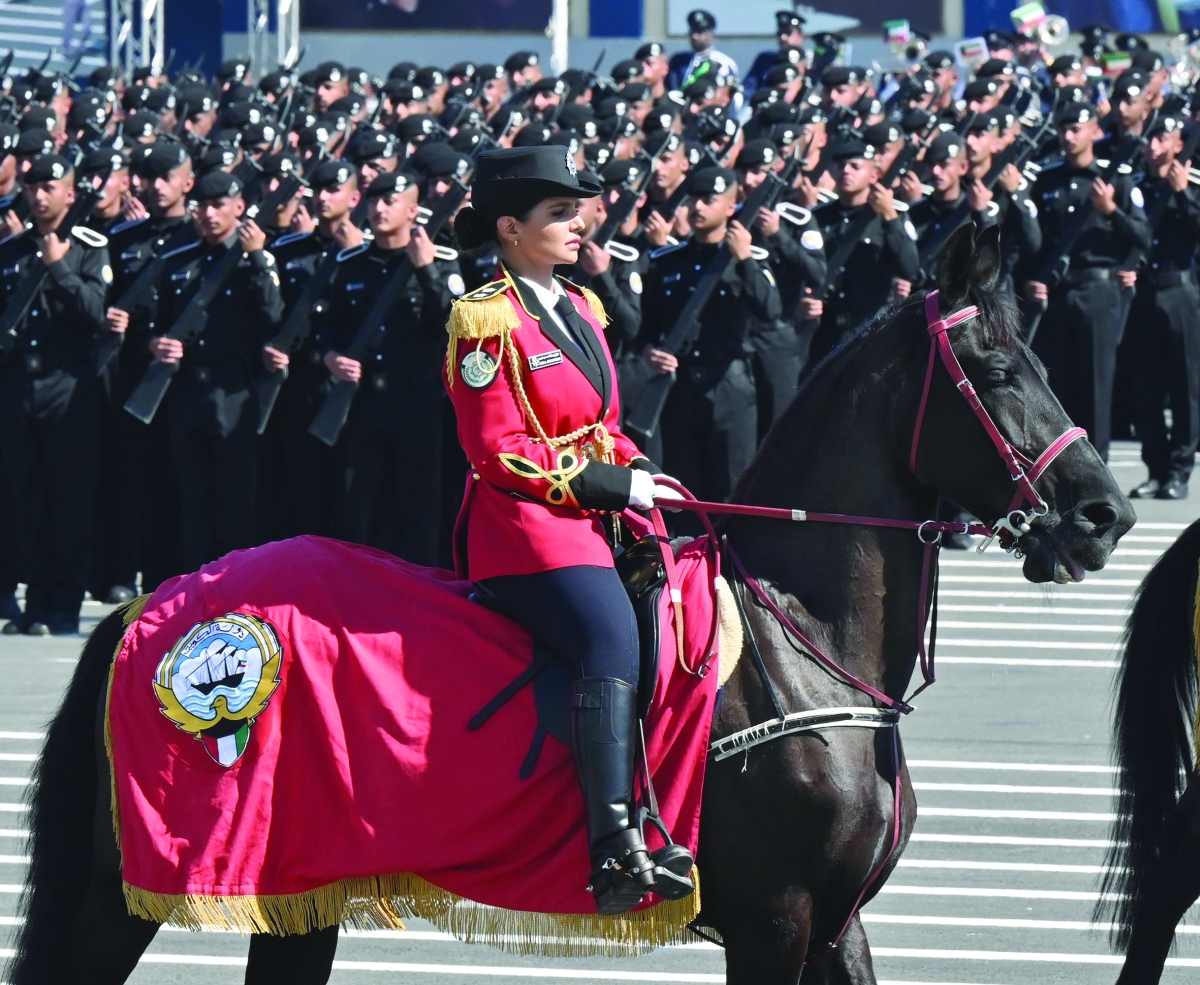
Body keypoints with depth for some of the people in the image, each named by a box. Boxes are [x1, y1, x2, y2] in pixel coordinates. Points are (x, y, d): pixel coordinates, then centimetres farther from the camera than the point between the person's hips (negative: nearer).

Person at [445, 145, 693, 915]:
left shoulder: (581, 309, 18)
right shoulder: (486, 320, -7)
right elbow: (500, 453, -12)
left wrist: (641, 473, 3)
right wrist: (610, 488, -15)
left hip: (599, 519, 9)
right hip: (526, 532, -9)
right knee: (611, 635, -30)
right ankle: (617, 854, -38)